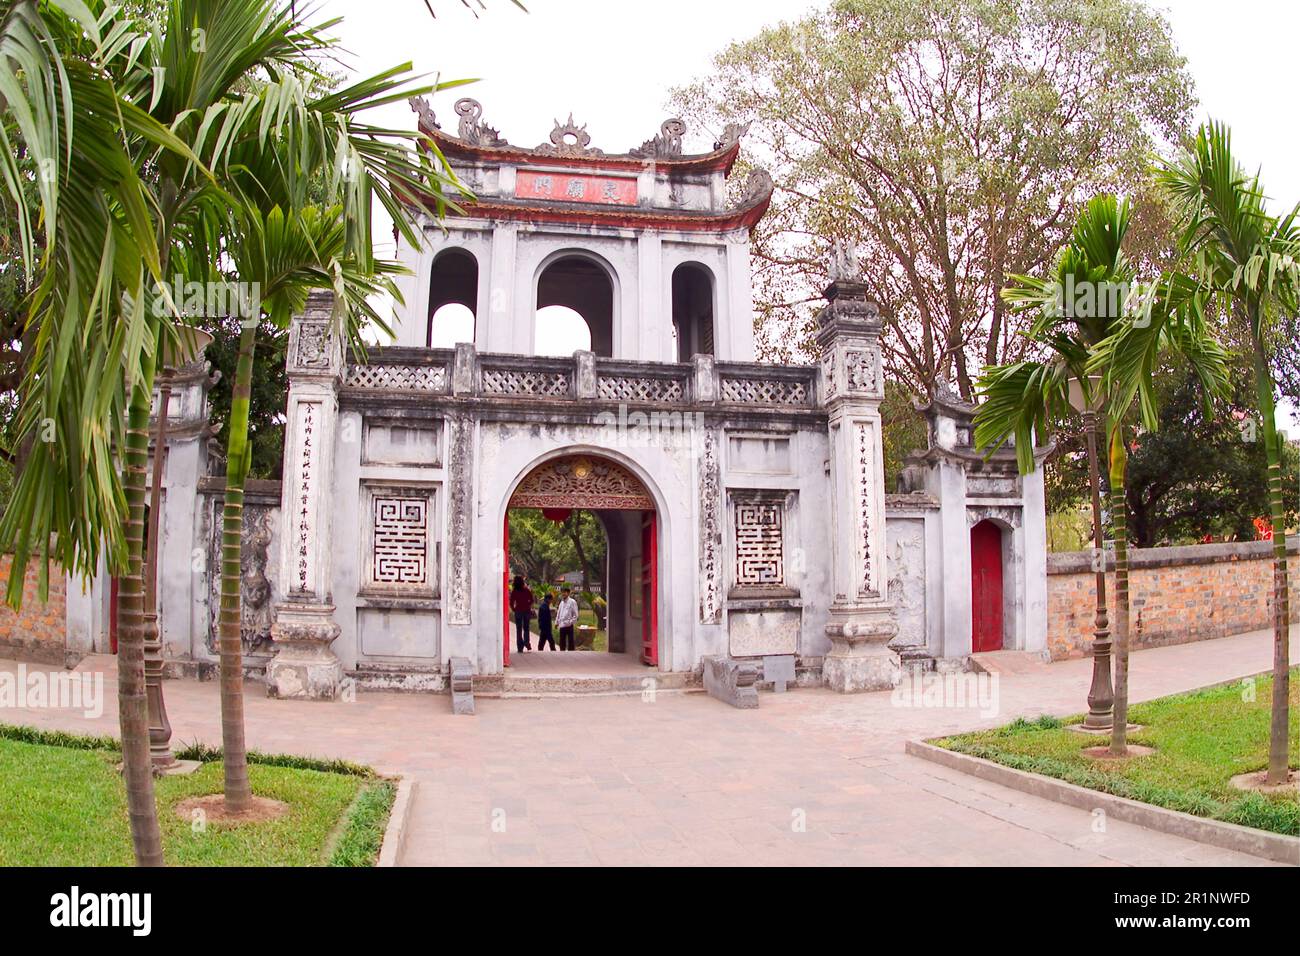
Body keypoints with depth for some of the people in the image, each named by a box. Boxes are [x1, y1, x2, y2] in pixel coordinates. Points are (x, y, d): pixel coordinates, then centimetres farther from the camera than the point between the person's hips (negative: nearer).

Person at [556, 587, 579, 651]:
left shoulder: (572, 602, -6)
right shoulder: (561, 602, 15)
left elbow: (575, 614, -9)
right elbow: (558, 613, 20)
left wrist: (571, 622, -15)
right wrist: (557, 622, 14)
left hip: (569, 625, -7)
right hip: (562, 625, 7)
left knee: (570, 641, -1)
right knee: (562, 641, 11)